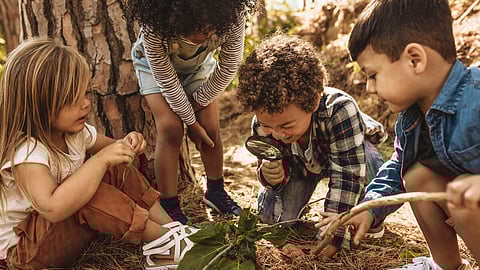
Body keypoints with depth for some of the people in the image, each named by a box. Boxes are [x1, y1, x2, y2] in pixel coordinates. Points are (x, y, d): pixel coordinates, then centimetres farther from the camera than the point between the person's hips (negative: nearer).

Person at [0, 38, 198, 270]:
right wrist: (101, 160, -42)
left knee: (117, 172, -7)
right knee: (90, 194, -34)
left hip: (64, 224, 8)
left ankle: (171, 226, -7)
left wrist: (125, 145, -13)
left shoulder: (74, 130, -6)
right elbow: (52, 208, -47)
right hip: (23, 249, -8)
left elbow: (106, 147, 12)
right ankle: (163, 242, -21)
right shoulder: (25, 151, -32)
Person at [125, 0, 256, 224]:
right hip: (155, 63, -2)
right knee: (170, 127, -18)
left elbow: (227, 68, -22)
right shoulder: (154, 27, -41)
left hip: (199, 63, 3)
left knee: (210, 126, -5)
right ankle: (168, 205, -5)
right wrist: (191, 122, -21)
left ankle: (216, 191, 18)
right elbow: (167, 80, -28)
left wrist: (197, 103, -14)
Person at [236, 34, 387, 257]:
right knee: (272, 216, -13)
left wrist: (330, 238, -41)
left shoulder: (339, 109, -46)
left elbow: (348, 175, -41)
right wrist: (270, 174, -43)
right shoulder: (262, 124, -31)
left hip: (351, 151, -3)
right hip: (300, 162, 3)